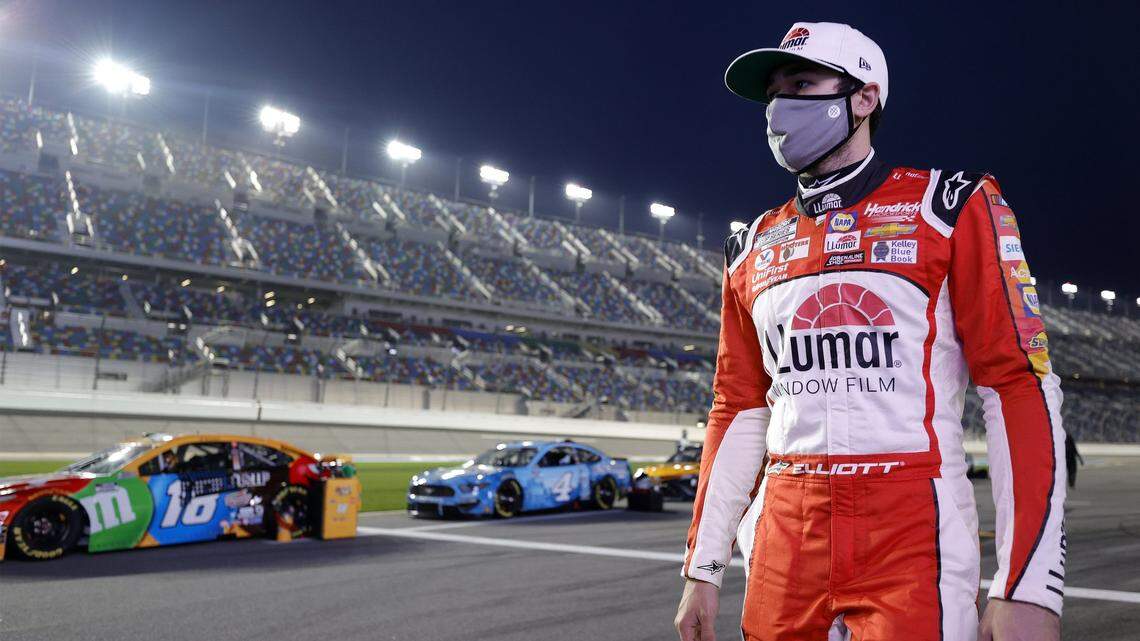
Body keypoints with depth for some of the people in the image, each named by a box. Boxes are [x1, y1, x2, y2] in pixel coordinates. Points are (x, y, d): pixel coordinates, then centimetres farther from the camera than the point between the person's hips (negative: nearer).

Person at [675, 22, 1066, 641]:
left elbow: (1020, 385, -7)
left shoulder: (948, 208, -2)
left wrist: (1028, 587, -14)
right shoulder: (755, 246, 13)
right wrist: (702, 570, 13)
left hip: (912, 540, -4)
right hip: (783, 540, 4)